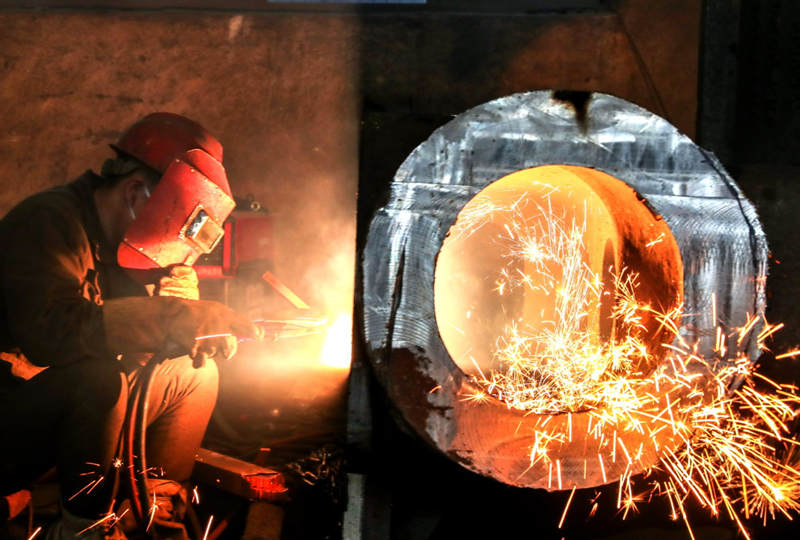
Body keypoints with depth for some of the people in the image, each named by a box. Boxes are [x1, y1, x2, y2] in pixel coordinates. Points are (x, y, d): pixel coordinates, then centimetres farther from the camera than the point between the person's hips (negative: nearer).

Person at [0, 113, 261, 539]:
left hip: (74, 403, 9)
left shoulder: (123, 240, 6)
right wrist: (181, 316, -36)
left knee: (197, 373, 5)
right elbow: (51, 328, -38)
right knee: (97, 376, -35)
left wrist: (206, 332, -16)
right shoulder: (49, 222, -21)